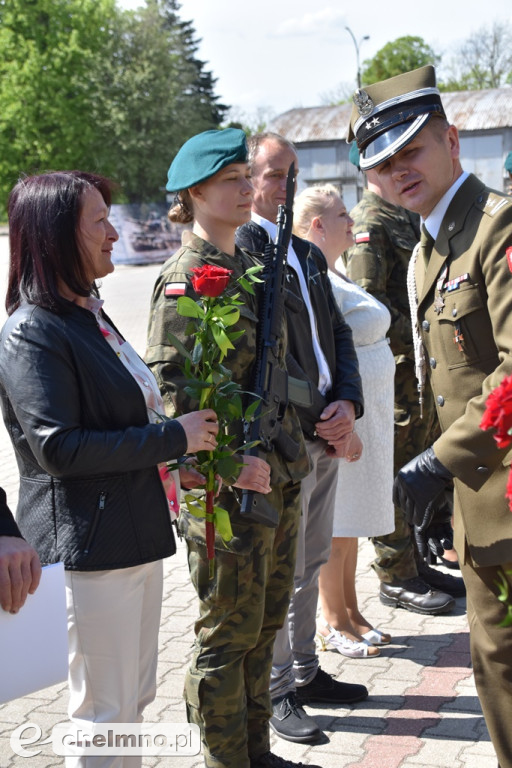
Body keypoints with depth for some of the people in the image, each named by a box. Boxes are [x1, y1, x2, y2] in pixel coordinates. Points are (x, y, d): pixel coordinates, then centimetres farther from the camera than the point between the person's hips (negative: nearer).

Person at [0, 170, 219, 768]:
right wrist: (173, 438, -19)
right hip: (88, 545, -9)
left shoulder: (89, 314, 13)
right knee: (104, 711, 3)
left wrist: (174, 461, 6)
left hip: (135, 533, 9)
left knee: (135, 697, 19)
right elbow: (58, 449, -23)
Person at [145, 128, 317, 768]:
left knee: (265, 622, 18)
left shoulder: (250, 267, 13)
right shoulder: (184, 280, -13)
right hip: (227, 487, -9)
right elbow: (167, 390, -20)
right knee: (228, 633, 4)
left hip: (278, 475, 9)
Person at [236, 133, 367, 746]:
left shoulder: (309, 255, 15)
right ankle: (277, 690, 18)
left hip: (325, 433, 8)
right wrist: (319, 422, -15)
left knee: (312, 563, 18)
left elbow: (338, 335, 15)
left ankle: (305, 671, 32)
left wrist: (347, 404, -2)